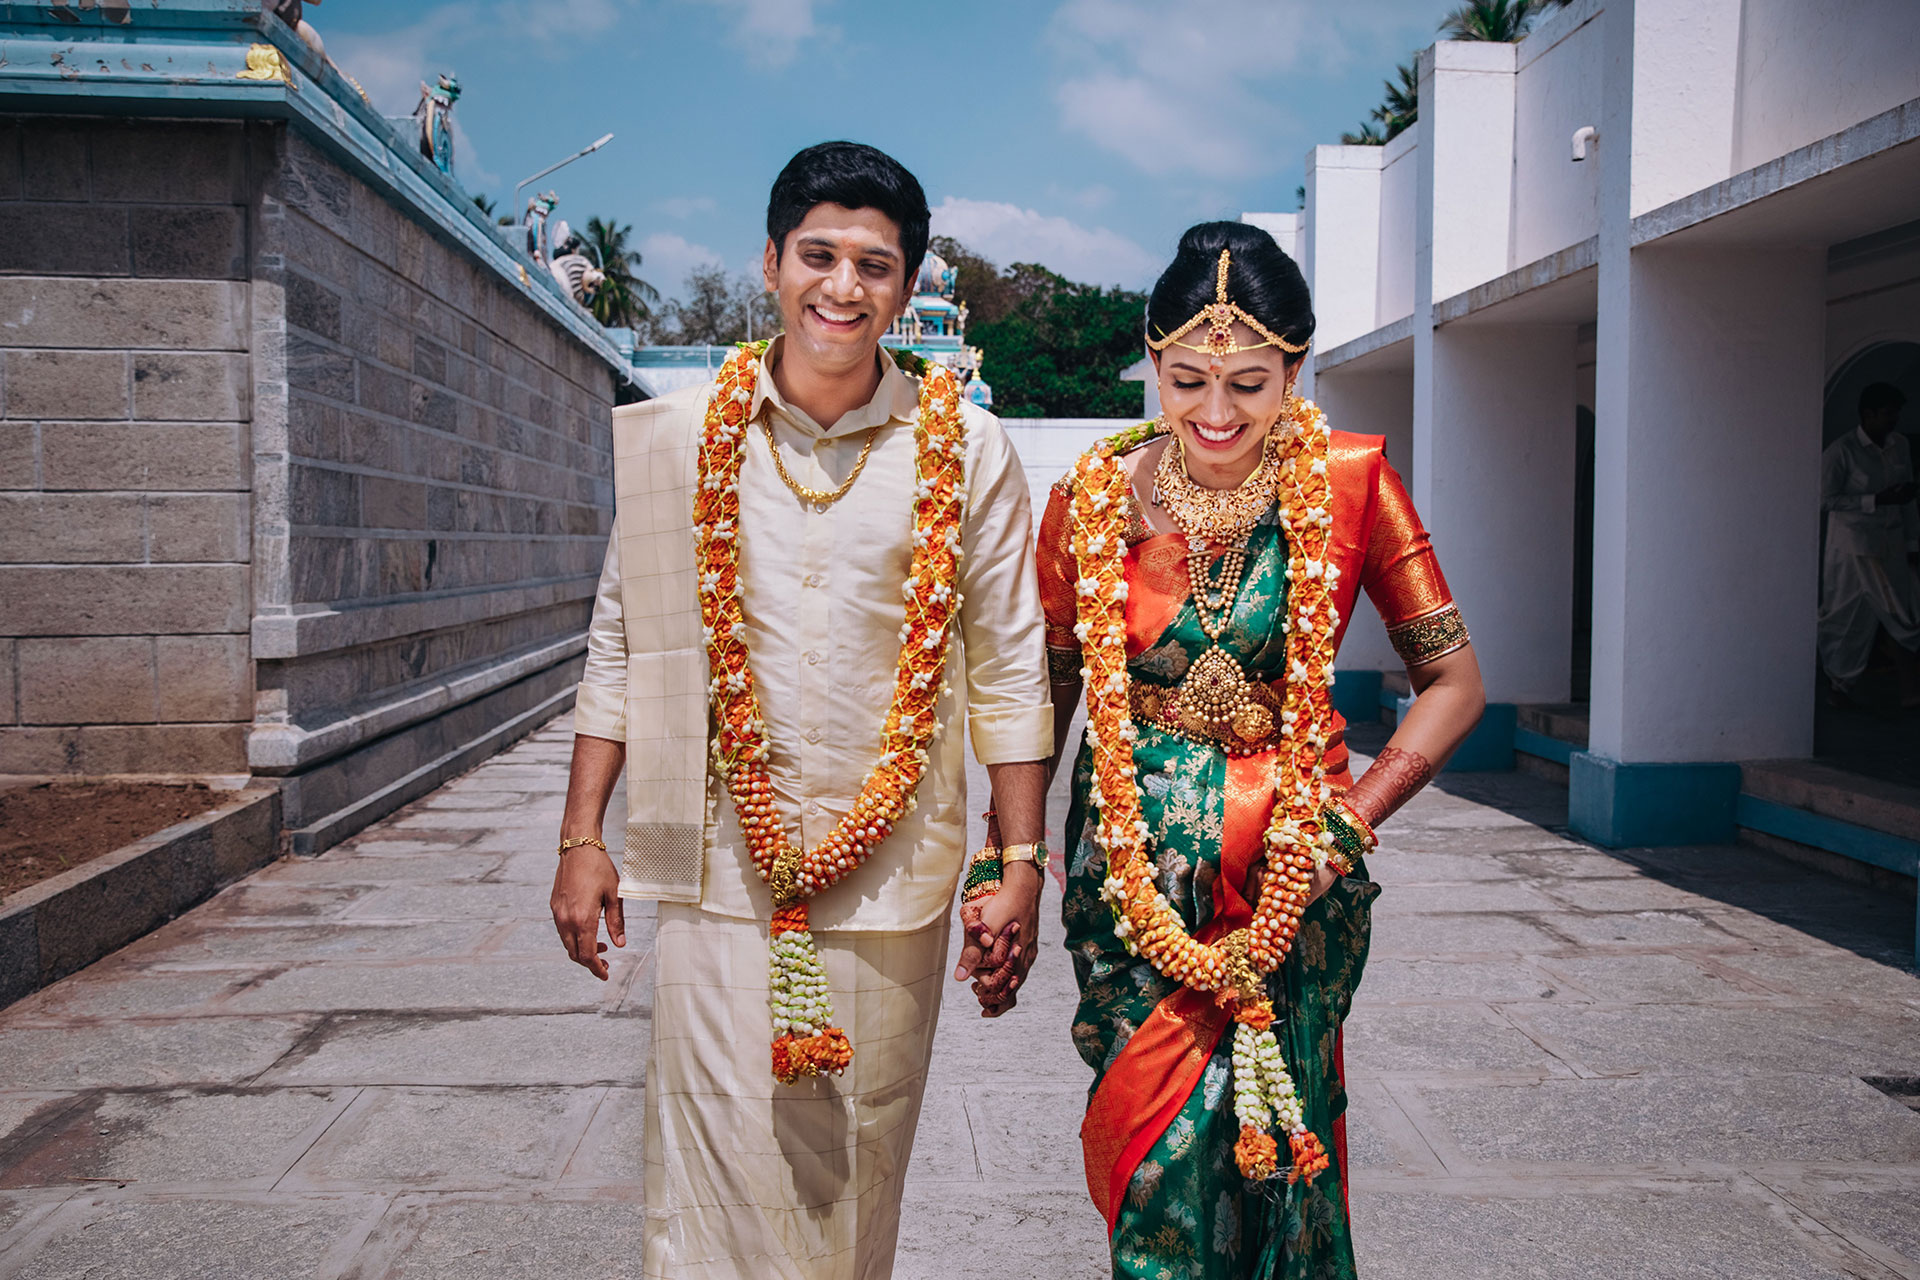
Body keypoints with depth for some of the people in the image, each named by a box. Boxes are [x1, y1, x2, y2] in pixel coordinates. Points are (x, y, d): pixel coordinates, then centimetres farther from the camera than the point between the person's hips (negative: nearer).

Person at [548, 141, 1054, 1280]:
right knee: (718, 1166, 1)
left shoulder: (968, 452, -1)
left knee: (857, 1169, 12)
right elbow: (621, 647, 8)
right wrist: (582, 840, 5)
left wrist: (1021, 865, 0)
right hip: (721, 864, 0)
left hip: (893, 874, 0)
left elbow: (1010, 671, 2)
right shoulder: (679, 438, 2)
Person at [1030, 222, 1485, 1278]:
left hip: (1292, 864, -1)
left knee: (1262, 1139, 1)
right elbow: (1050, 688, 5)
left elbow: (1453, 683, 1)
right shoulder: (1096, 495, -3)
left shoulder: (1350, 481, -5)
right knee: (1156, 1138, 4)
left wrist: (1351, 817, -9)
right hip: (1133, 863, 1)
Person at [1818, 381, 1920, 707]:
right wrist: (1877, 500, -21)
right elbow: (1826, 500, -14)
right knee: (1850, 619, 4)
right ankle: (1839, 684, 22)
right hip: (1853, 547, -5)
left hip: (1892, 545, 5)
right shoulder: (1841, 451, -13)